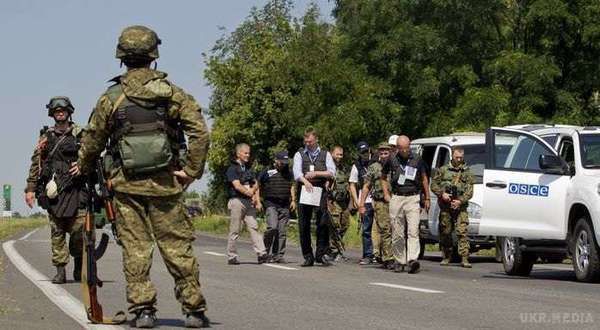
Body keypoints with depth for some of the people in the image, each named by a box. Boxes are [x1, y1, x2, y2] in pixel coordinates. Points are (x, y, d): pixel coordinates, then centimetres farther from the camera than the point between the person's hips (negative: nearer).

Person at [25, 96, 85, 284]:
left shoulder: (80, 135, 6)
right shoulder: (46, 137, 11)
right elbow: (36, 163, 11)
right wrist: (30, 189, 5)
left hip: (75, 189, -2)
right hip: (53, 191, 2)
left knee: (79, 230, -6)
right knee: (57, 233, 0)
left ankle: (79, 267, 14)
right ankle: (60, 271, 4)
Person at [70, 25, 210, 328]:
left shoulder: (111, 98, -1)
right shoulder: (171, 93, -1)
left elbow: (93, 141, 7)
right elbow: (200, 132, -10)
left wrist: (83, 167, 26)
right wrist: (192, 171, -5)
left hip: (127, 185, 0)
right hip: (165, 184, 0)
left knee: (135, 249, 5)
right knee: (178, 247, 4)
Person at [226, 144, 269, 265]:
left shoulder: (248, 168, 19)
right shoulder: (232, 169, -3)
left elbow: (255, 184, 17)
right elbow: (237, 186, -14)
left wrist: (257, 200, 1)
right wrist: (250, 194, -16)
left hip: (249, 202, 6)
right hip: (237, 200, -6)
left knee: (254, 227, -5)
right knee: (234, 231, -1)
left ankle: (261, 253, -15)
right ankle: (232, 257, 5)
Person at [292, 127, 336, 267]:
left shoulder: (325, 154, 12)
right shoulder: (300, 155, 10)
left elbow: (332, 172, 1)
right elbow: (296, 172, -7)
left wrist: (316, 173, -10)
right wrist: (305, 181, -26)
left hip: (320, 192, -1)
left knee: (323, 222, -11)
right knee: (304, 225, 1)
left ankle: (321, 253, -3)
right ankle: (308, 256, 6)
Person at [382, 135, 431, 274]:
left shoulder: (417, 160, 5)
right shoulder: (392, 161, 6)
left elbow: (424, 179, 16)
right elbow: (383, 178, 22)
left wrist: (427, 198, 15)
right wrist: (386, 194, 11)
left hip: (413, 198, -1)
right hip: (396, 199, 1)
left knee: (413, 230, -14)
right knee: (397, 233, 2)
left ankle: (413, 260, -25)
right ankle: (400, 261, 11)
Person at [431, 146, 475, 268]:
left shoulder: (467, 172, 9)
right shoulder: (443, 170, 11)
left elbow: (469, 191, 2)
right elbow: (433, 184, 9)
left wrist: (461, 201, -13)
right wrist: (442, 194, -9)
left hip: (460, 207, -1)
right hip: (445, 207, 1)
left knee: (462, 232, -11)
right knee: (445, 232, 6)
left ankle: (465, 259, -15)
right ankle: (446, 257, 18)